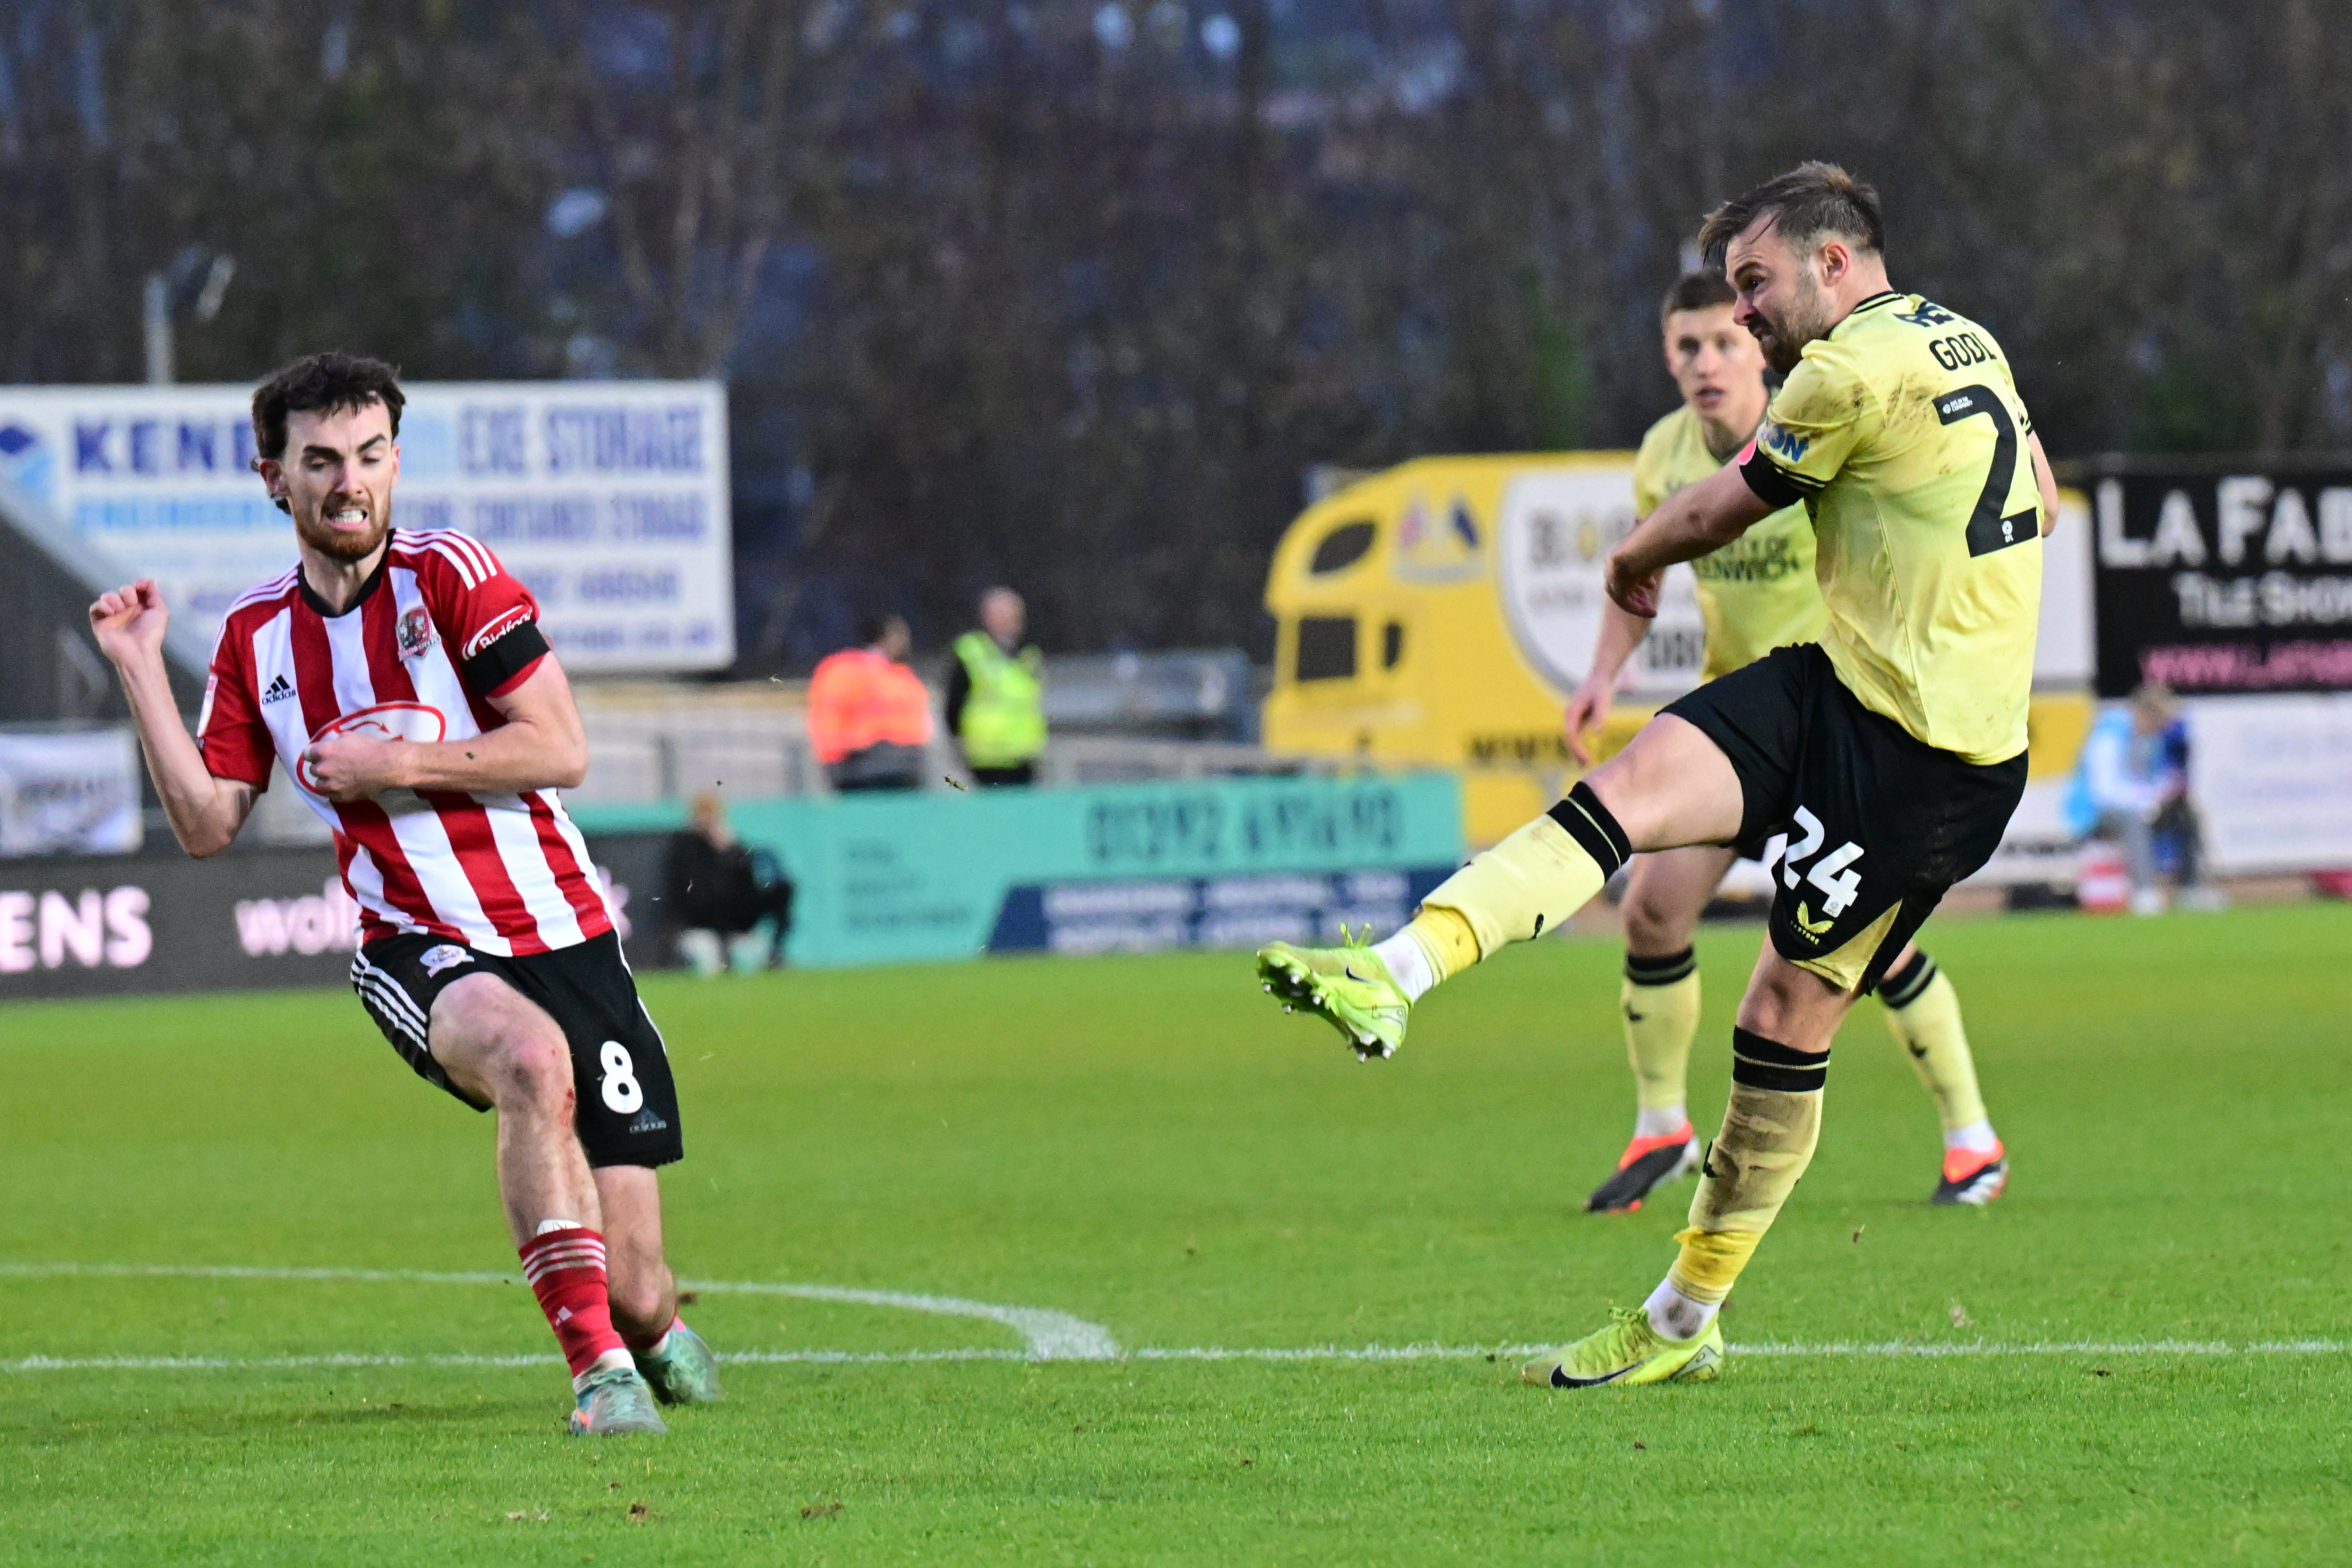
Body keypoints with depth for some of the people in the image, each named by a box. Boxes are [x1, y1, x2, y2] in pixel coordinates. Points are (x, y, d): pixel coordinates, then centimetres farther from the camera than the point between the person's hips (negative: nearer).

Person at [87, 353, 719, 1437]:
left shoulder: (449, 574, -4)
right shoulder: (255, 637, 8)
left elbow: (561, 750, -10)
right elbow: (206, 824, 7)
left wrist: (394, 761, -15)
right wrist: (141, 672, 1)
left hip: (561, 934, -1)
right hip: (419, 953, 1)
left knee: (632, 1295, -4)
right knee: (533, 1059, -38)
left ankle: (652, 1333, 37)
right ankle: (599, 1369, -30)